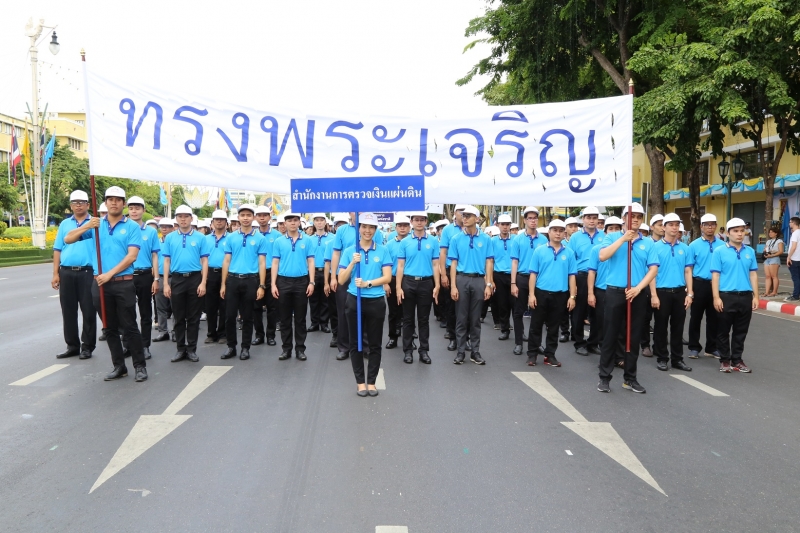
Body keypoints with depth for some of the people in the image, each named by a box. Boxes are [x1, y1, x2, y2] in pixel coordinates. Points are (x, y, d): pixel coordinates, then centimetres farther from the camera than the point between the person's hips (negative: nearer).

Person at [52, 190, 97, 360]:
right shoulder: (64, 224, 11)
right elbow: (58, 249, 10)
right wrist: (55, 273, 4)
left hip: (87, 273, -3)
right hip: (66, 273, 4)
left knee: (88, 311, 2)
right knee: (68, 311, 9)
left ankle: (87, 346, 12)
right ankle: (72, 345, 19)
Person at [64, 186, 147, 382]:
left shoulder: (132, 226, -3)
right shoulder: (95, 224, 8)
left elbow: (131, 256, -11)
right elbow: (68, 240, 3)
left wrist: (109, 274, -17)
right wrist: (86, 226, -14)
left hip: (124, 283, -4)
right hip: (100, 283, 4)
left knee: (129, 327, 0)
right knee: (109, 328, 11)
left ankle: (140, 366, 10)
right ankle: (119, 366, 21)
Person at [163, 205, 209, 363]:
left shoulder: (200, 237, 1)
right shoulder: (170, 238, 6)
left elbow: (204, 261, -1)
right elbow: (167, 261, 5)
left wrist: (203, 283, -9)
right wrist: (166, 284, -1)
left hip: (195, 279, -1)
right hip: (176, 280, 1)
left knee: (193, 317, 5)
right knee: (179, 317, 8)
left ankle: (192, 349, 15)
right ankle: (181, 349, 18)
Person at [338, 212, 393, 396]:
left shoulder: (383, 250, 1)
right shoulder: (349, 251, 2)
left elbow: (387, 277, -5)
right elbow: (341, 280, -1)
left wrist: (367, 283, -18)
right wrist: (352, 263, -16)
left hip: (376, 302, 0)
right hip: (355, 301, 1)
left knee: (374, 344, 7)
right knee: (355, 344, 7)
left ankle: (371, 381, 19)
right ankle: (360, 381, 18)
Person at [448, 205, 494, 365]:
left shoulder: (485, 239, 1)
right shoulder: (456, 239, 1)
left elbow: (489, 262, 2)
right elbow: (453, 263, 0)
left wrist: (488, 285, -4)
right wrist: (453, 286, -7)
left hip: (479, 280, 0)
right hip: (462, 279, 0)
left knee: (475, 318, 9)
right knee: (461, 318, 5)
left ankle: (475, 351, 17)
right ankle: (460, 352, 13)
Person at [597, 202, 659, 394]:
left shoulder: (648, 243, 7)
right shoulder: (612, 237, 3)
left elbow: (653, 269, 0)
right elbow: (602, 256, -15)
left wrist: (638, 288, -13)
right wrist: (623, 238, -17)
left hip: (638, 294, 2)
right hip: (615, 292, -2)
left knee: (634, 337, 9)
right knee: (610, 336, 2)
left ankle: (630, 378, 20)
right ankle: (604, 377, 10)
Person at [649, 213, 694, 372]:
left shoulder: (685, 248, 6)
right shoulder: (656, 247, -4)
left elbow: (688, 271, 7)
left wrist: (689, 293, 0)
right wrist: (654, 295, -12)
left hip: (680, 292, 3)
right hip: (662, 291, -3)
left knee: (678, 327, 10)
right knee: (661, 327, 5)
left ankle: (677, 358, 20)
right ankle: (662, 358, 16)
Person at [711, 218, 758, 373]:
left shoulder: (750, 252, 7)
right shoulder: (719, 251, -4)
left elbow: (753, 274, 10)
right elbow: (715, 275, -6)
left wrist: (755, 296, 6)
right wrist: (716, 297, -11)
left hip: (745, 296, 4)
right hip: (726, 296, -3)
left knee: (741, 331, 11)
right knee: (724, 331, 6)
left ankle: (737, 360, 22)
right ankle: (725, 360, 17)